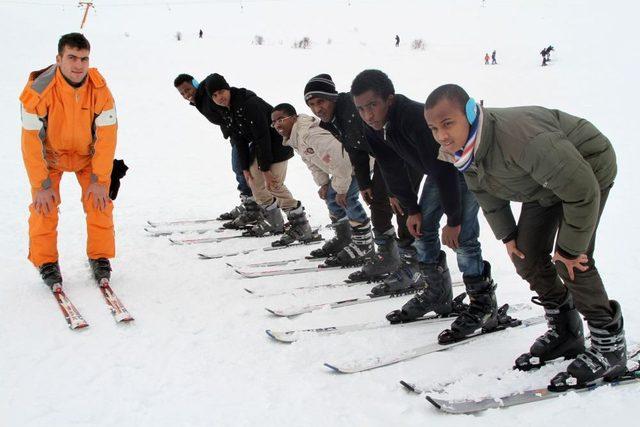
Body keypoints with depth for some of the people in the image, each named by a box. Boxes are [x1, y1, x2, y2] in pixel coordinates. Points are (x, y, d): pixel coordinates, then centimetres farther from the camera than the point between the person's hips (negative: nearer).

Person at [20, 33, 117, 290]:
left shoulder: (100, 90, -23)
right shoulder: (39, 91, -28)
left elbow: (106, 136, -17)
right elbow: (31, 141, -23)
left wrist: (99, 179, -18)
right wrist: (41, 185, -21)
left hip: (88, 154, 2)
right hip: (49, 154, -1)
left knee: (99, 202, -9)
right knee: (44, 207, -11)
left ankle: (100, 258, 6)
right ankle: (46, 263, 5)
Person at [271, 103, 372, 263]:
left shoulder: (309, 134, -33)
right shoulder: (294, 139, 1)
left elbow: (339, 160, -36)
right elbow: (312, 163, 12)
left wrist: (341, 189, -26)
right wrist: (323, 183, 0)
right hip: (342, 164, 11)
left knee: (347, 198, -19)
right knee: (331, 196, 13)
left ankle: (363, 242, -5)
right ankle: (344, 238, 25)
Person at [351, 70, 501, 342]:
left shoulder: (416, 118, -38)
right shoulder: (374, 128, -12)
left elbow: (443, 168, -35)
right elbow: (391, 170, 0)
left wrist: (453, 220, -30)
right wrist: (412, 209, -1)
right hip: (438, 170, 8)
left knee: (462, 239, -15)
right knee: (422, 229, 6)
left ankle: (483, 306, 0)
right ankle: (437, 294, 20)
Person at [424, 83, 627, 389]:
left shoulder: (519, 137, -43)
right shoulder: (461, 148, -17)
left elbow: (582, 190, -35)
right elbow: (483, 189, 6)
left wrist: (570, 247, -25)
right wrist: (506, 234, 4)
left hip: (588, 168, -8)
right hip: (543, 184, 8)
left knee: (571, 262, -18)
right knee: (527, 257, 2)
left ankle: (609, 345, -1)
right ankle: (564, 331, 21)